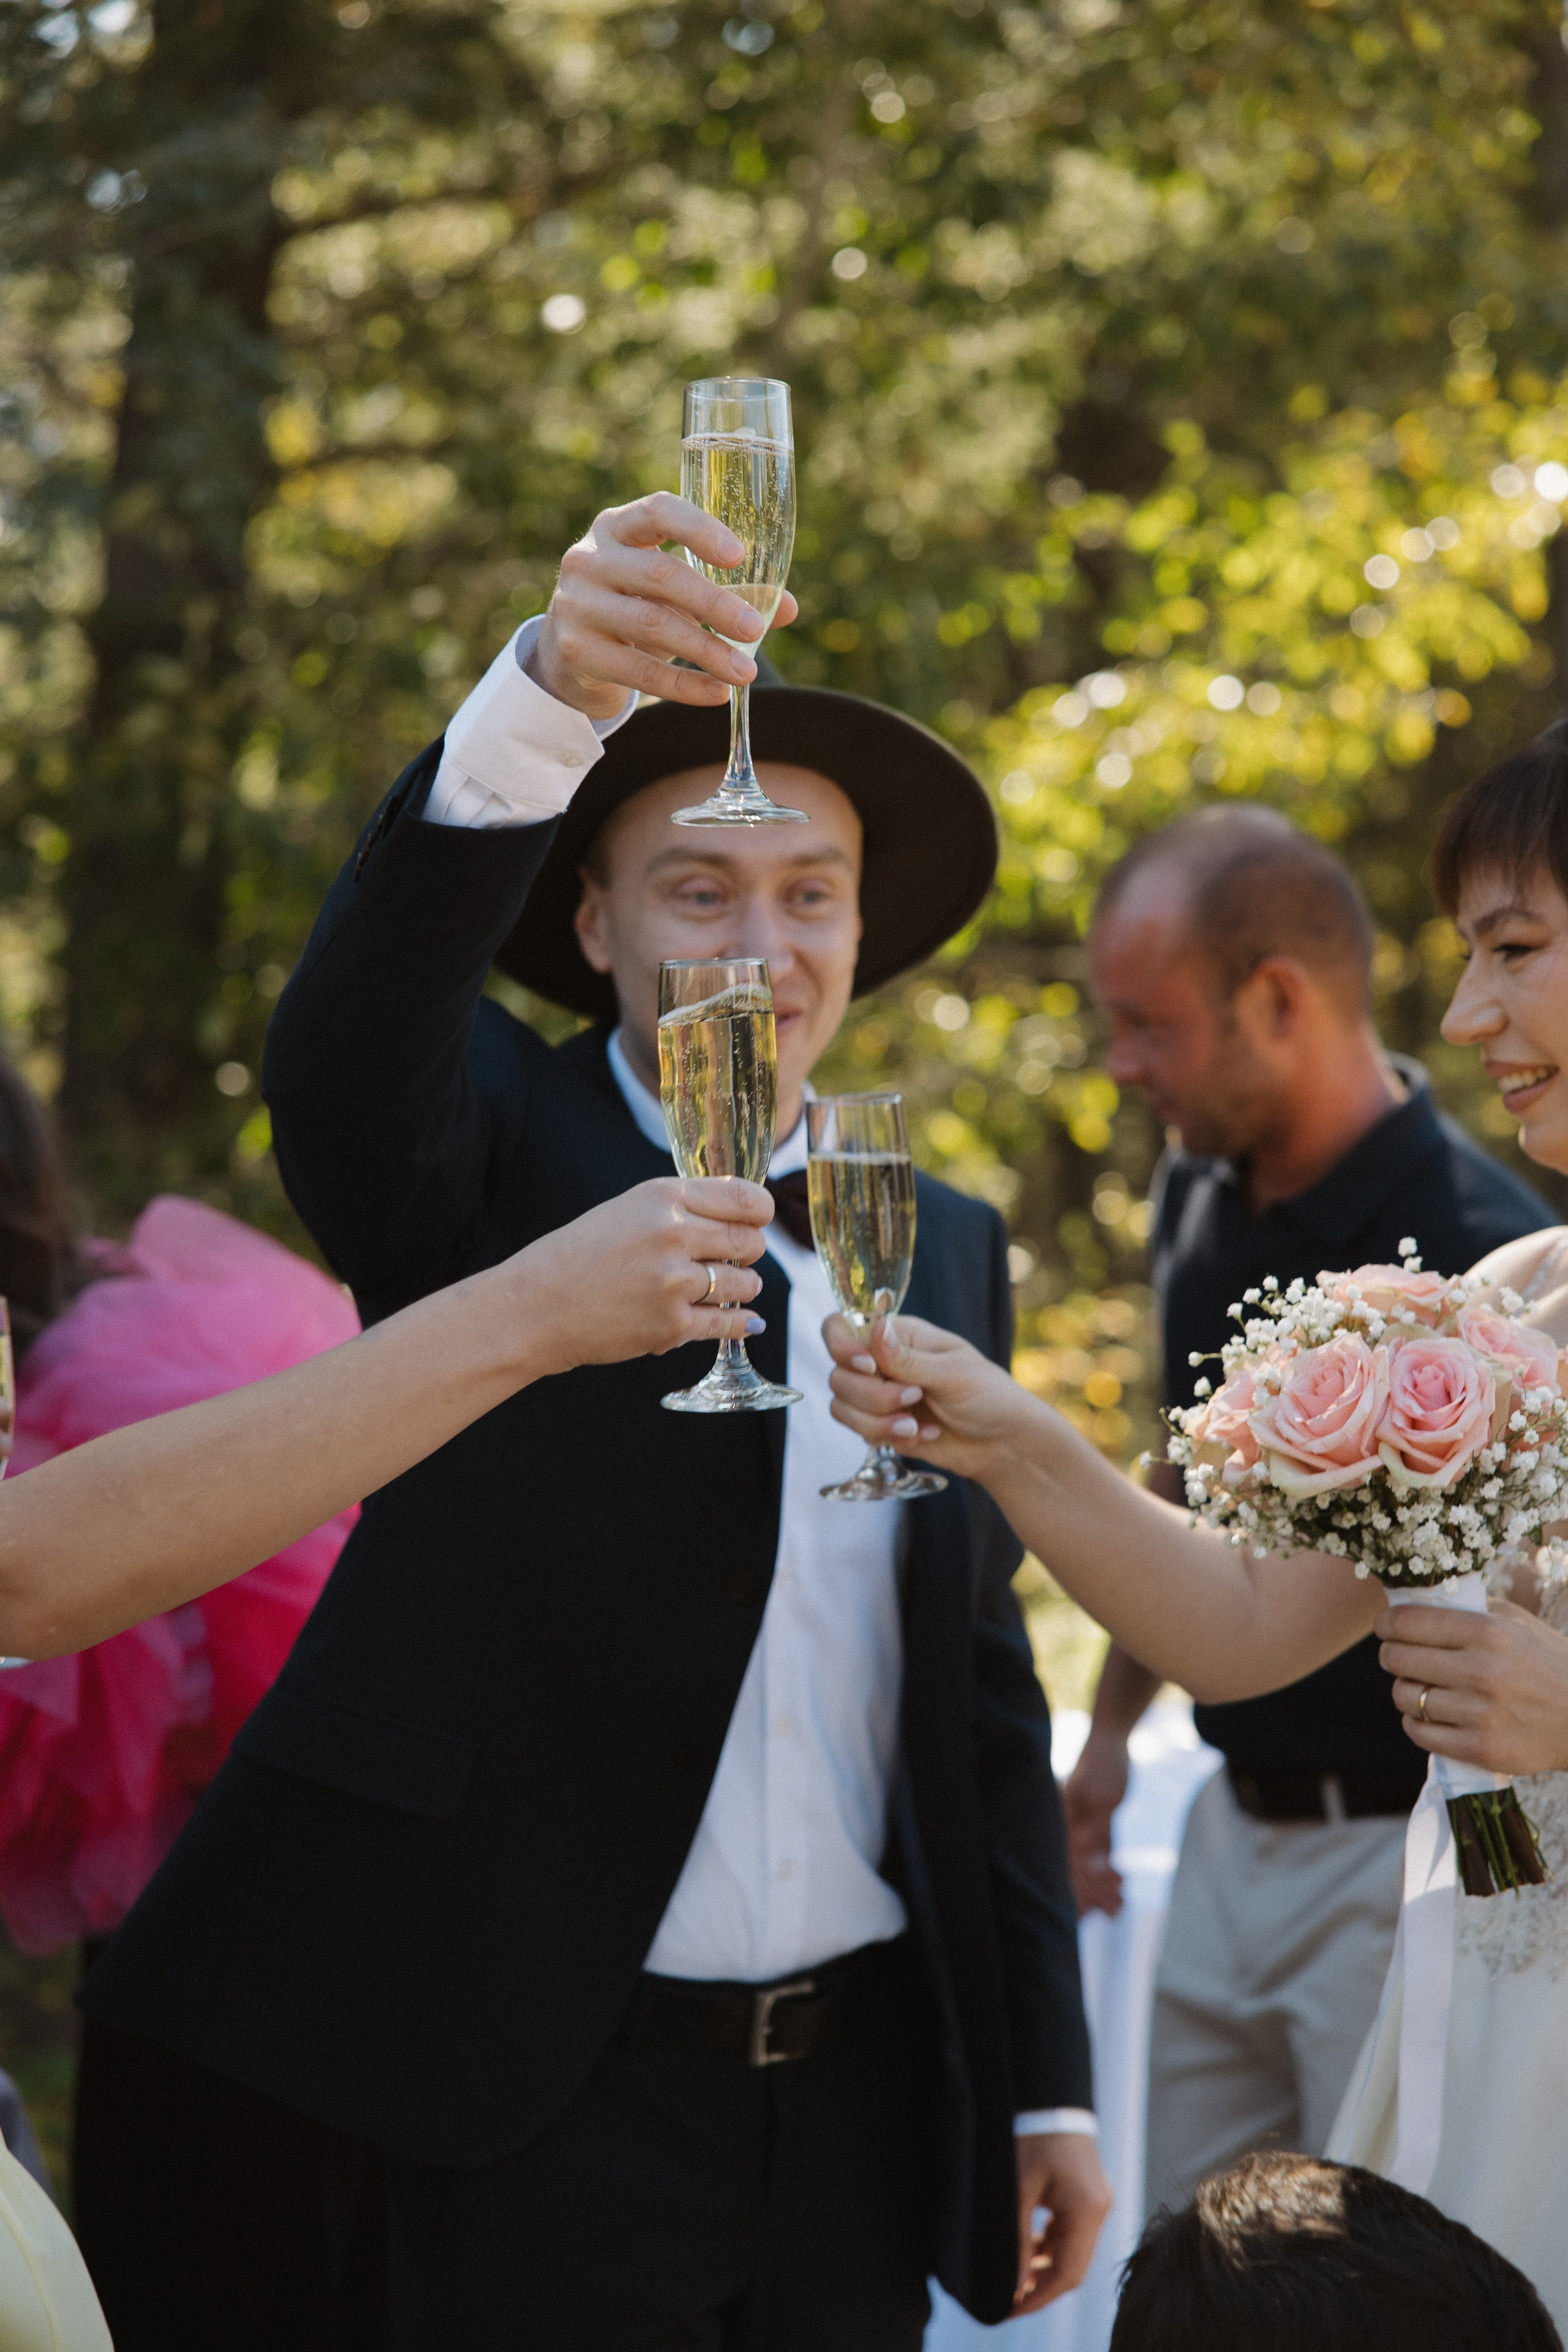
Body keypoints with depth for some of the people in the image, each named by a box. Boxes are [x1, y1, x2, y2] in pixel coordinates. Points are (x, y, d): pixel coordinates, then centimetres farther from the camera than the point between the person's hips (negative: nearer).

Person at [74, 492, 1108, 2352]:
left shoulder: (945, 1247, 12)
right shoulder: (499, 1163, -2)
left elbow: (981, 1677, 14)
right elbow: (344, 1049, -27)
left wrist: (1046, 2078, 12)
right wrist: (548, 696, -43)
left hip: (866, 2099, 5)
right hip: (553, 2106, -4)